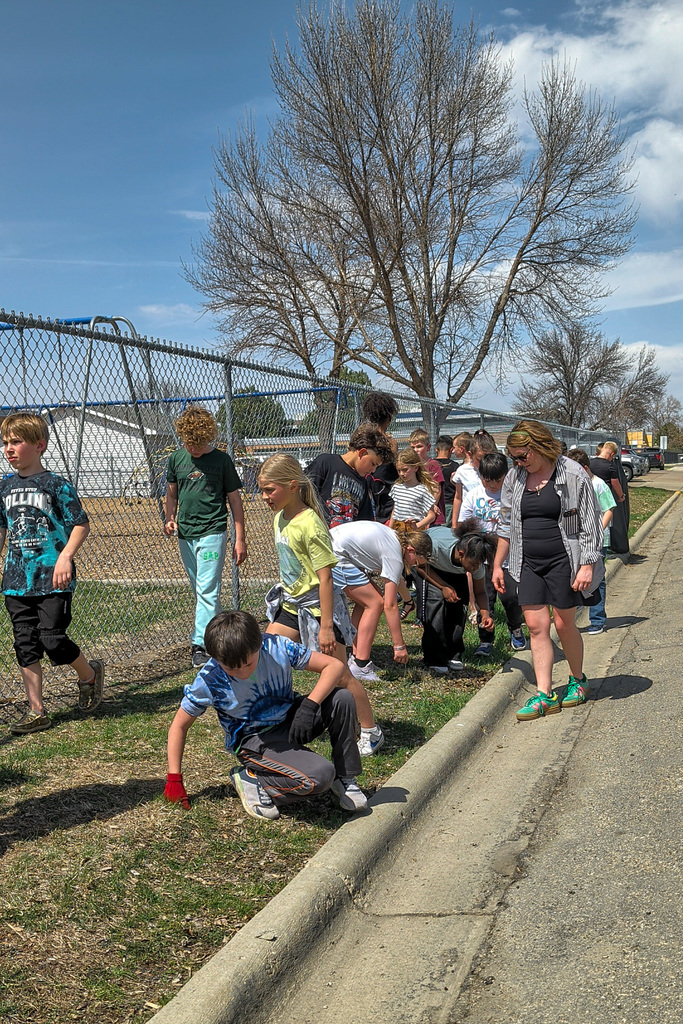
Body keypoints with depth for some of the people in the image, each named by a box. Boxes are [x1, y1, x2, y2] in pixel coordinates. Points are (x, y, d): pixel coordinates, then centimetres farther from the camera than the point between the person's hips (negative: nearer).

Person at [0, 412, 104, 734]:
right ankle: (36, 712, 17)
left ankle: (89, 674, 21)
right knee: (26, 646, 7)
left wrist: (65, 556, -19)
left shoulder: (56, 485, -7)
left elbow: (81, 524, -6)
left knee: (52, 639, -10)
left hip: (53, 578, -5)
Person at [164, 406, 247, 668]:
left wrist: (240, 538, -2)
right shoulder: (177, 458, 6)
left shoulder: (221, 460, -5)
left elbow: (234, 499, 0)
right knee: (200, 592, 14)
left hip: (212, 531, -5)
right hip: (185, 534, 5)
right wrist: (169, 518, -2)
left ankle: (200, 643, -10)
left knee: (207, 590, -11)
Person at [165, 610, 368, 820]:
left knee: (342, 698, -24)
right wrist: (174, 779, -9)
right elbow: (179, 726, -7)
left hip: (291, 720, 4)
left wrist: (309, 705, -28)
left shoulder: (277, 647, -20)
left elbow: (334, 665, -16)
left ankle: (344, 778, -5)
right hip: (255, 740, -4)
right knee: (320, 775, -29)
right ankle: (251, 780, -6)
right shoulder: (209, 681, -21)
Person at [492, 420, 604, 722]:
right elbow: (506, 524, 14)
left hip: (563, 561, -4)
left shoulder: (572, 474, -8)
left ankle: (578, 680, 29)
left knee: (564, 624, 4)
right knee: (536, 625, 0)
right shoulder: (514, 478, 6)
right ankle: (544, 695, 5)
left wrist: (587, 565, -13)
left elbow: (590, 524, -7)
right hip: (529, 564, 4)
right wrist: (498, 564, 13)